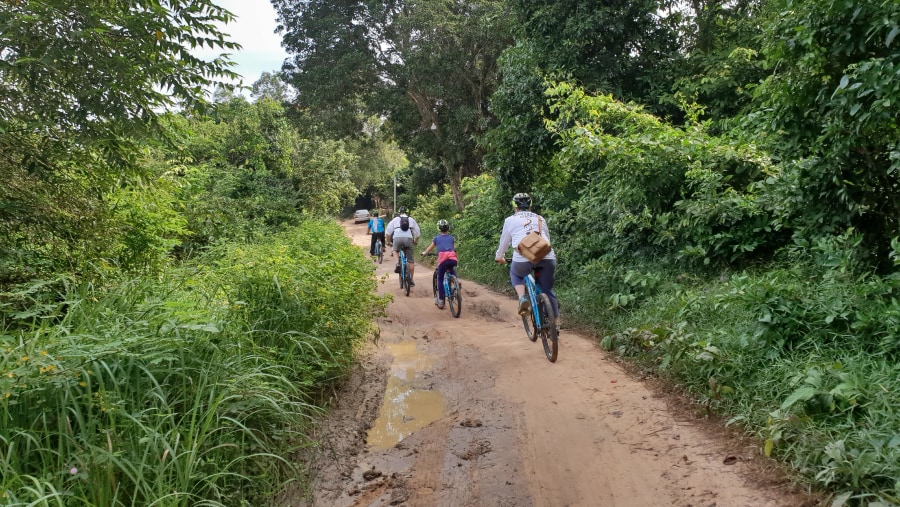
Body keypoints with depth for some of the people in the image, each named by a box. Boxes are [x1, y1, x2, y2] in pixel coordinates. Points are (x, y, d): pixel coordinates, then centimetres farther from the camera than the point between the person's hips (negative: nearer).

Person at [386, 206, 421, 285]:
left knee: (395, 250, 32)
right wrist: (416, 241, 39)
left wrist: (389, 242, 27)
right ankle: (411, 280, 7)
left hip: (397, 238, 0)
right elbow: (417, 232, 23)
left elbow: (387, 232, 15)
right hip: (408, 238, 0)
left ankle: (398, 263, 5)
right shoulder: (411, 220, 23)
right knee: (411, 261, 8)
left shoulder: (395, 219, 20)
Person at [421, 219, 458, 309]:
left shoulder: (437, 238, 20)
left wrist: (424, 253, 52)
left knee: (440, 279, 12)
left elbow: (430, 248, 33)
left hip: (443, 259, -2)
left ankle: (441, 301, 10)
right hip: (453, 259, 2)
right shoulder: (451, 238, 23)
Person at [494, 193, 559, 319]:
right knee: (547, 290, 18)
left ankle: (522, 299, 6)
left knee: (515, 274, 30)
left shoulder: (510, 220, 18)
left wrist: (499, 257, 45)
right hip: (547, 257, 2)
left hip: (523, 258, -2)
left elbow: (504, 241, 27)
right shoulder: (540, 218, 26)